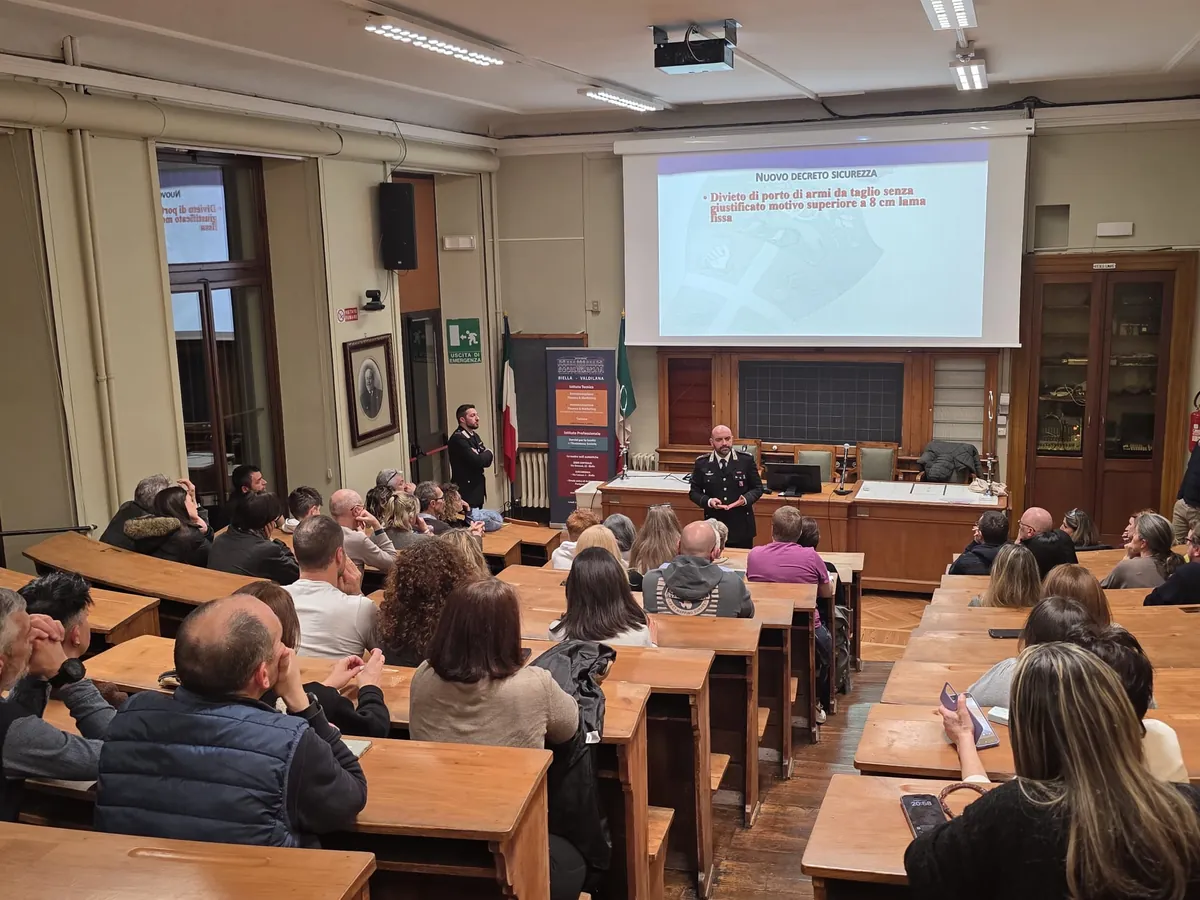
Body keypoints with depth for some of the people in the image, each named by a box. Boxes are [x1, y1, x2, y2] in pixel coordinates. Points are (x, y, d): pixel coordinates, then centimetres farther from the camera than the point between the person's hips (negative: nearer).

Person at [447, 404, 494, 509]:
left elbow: (487, 460, 10)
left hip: (477, 488, 9)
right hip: (466, 491, -9)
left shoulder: (474, 435, 13)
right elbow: (477, 461, -25)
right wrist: (488, 453, -5)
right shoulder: (458, 439, -18)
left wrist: (485, 456, -12)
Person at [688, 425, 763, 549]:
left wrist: (745, 499, -16)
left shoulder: (746, 461, -1)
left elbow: (758, 488, 5)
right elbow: (694, 492, 5)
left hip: (741, 526, 0)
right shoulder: (702, 463, 1)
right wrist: (708, 501, -16)